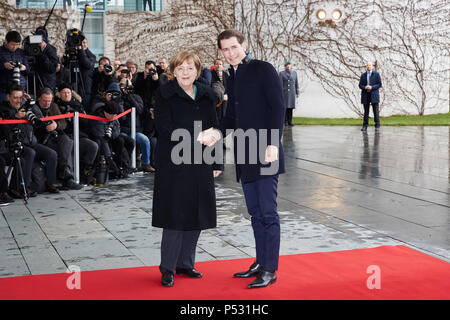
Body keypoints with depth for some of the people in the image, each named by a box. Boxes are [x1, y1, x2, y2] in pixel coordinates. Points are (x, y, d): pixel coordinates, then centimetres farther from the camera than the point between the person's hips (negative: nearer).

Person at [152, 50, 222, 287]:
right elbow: (165, 127, -13)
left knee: (196, 214, 9)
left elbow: (214, 130, 13)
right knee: (175, 215, -4)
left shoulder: (206, 96, 12)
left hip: (201, 165, 5)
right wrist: (194, 141, -21)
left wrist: (217, 163, 8)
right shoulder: (165, 94, -2)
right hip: (174, 164, -5)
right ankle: (168, 269, 6)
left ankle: (185, 263, 23)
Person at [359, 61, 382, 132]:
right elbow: (360, 85, 9)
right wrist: (365, 87, -13)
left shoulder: (376, 74, 3)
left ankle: (377, 126, -1)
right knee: (366, 111, 3)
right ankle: (365, 126, 6)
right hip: (365, 95, 2)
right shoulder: (363, 75, 12)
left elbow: (379, 84, -1)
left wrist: (372, 87, -16)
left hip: (374, 95, -2)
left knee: (376, 111, -4)